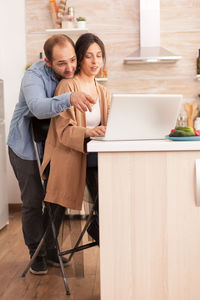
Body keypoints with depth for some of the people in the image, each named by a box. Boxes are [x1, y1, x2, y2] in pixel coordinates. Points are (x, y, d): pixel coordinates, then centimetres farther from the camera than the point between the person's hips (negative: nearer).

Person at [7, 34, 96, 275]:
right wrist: (69, 99, -62)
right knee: (33, 202, 2)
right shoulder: (34, 76, -26)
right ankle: (36, 253, 21)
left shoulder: (76, 76, -7)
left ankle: (50, 249, 28)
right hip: (27, 146, -5)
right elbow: (39, 108, -45)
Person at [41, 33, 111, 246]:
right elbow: (64, 130, -13)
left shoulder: (104, 93, 18)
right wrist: (88, 132, -31)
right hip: (69, 158, -5)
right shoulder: (67, 86, -3)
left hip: (94, 158, 5)